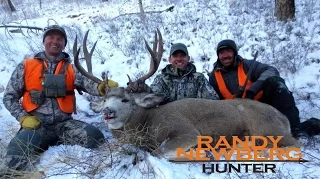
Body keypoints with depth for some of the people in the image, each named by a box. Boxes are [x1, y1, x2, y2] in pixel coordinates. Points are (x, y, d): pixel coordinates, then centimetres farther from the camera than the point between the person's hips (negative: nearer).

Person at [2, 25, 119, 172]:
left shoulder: (71, 69, 10)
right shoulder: (26, 66, 8)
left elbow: (88, 84, -10)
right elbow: (9, 96, 11)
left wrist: (102, 87, -35)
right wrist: (23, 118, -6)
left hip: (64, 123, 2)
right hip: (36, 124, -1)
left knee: (96, 138, -25)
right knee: (14, 159, -29)